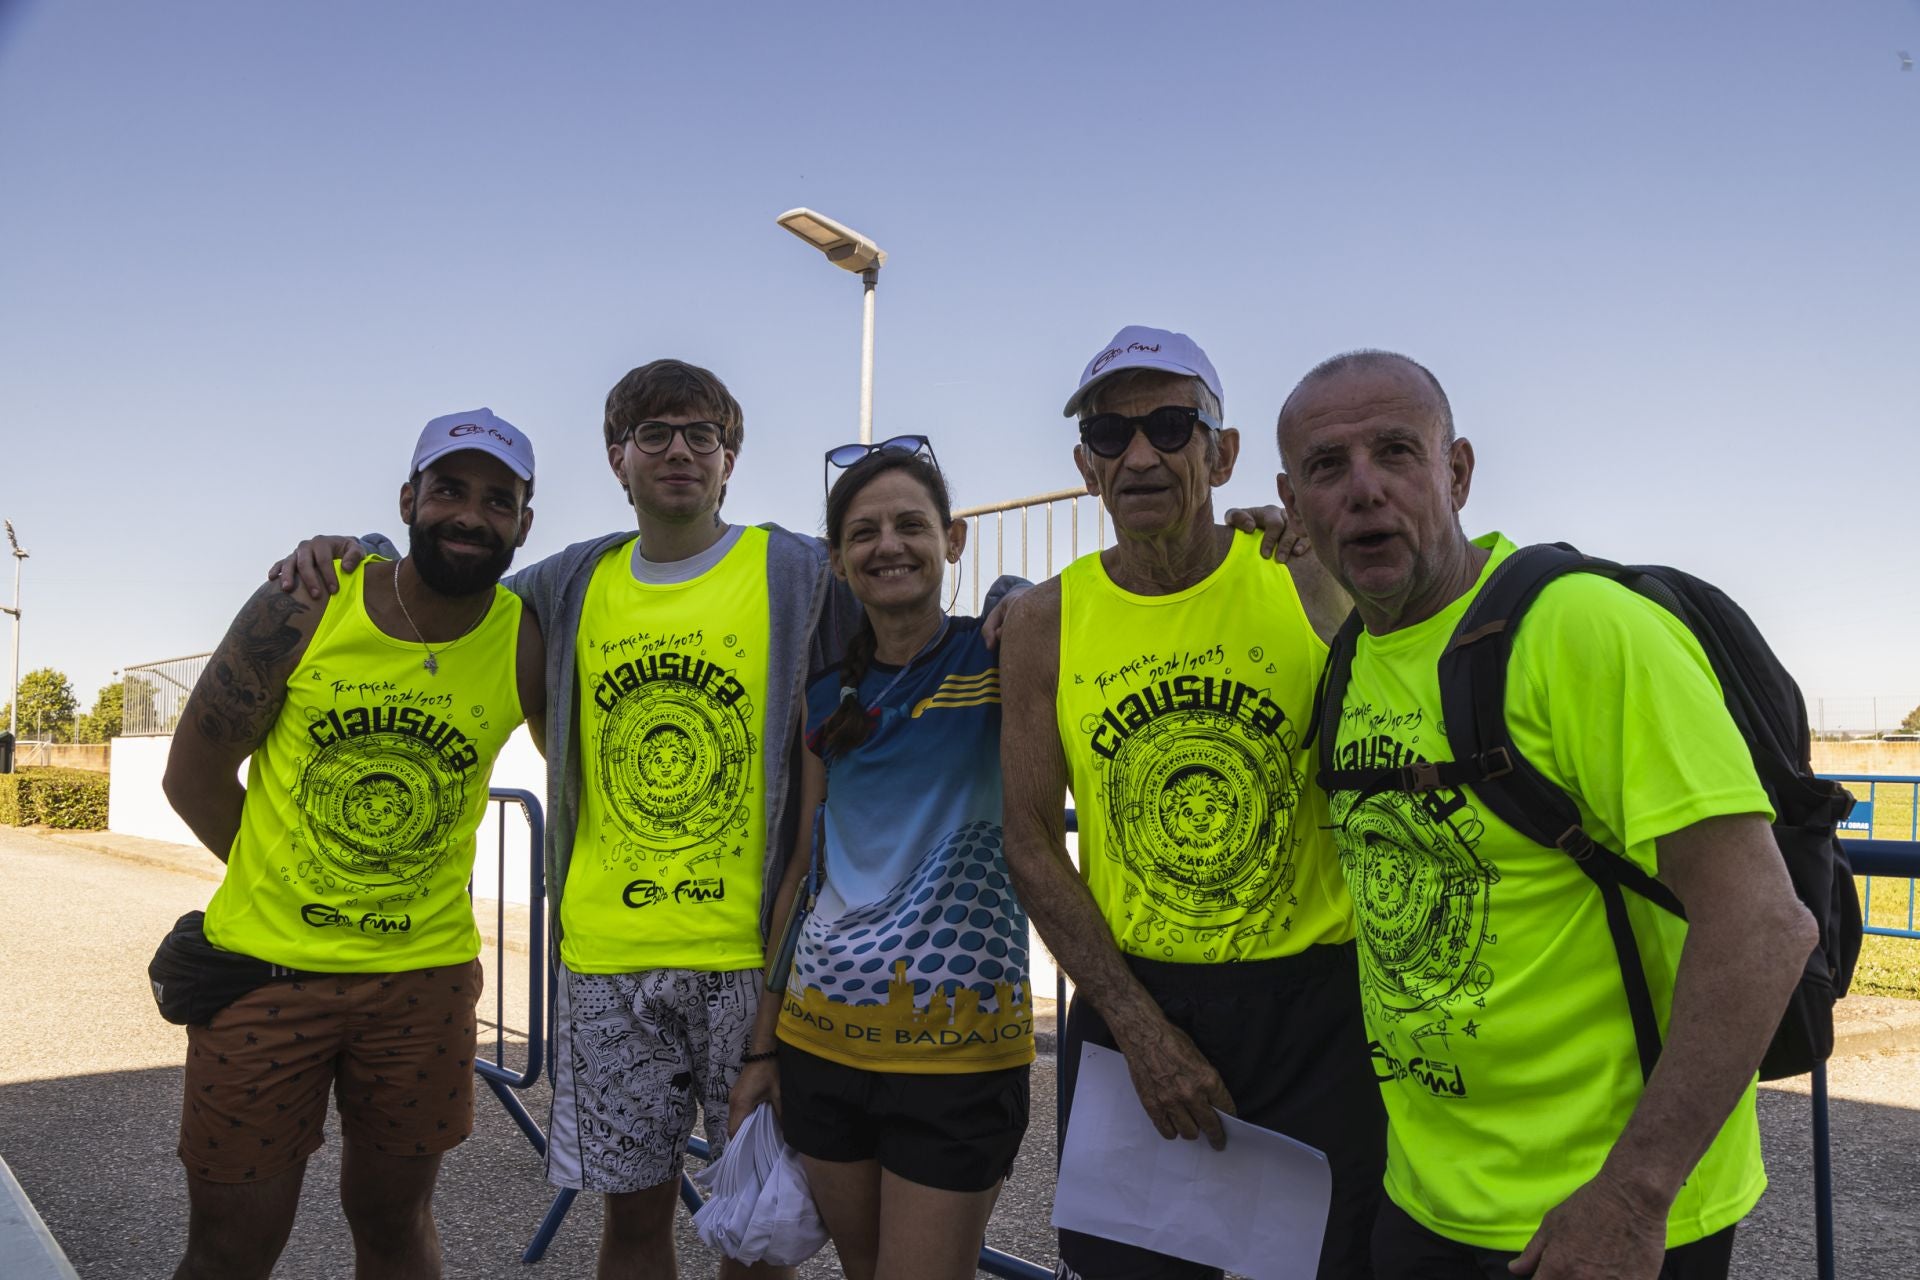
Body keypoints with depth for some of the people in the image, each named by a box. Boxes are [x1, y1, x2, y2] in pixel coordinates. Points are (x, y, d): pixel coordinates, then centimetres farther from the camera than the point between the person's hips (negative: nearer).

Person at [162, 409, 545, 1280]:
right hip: (265, 961, 0)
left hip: (424, 975, 1)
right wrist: (288, 886, 2)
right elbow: (194, 775, 0)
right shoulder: (300, 612, -10)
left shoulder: (529, 646, -8)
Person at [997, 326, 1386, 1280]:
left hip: (1316, 1001, -1)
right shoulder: (1043, 625, -2)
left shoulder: (1315, 582, -5)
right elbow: (1032, 843, -2)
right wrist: (1139, 1026, -8)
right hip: (1129, 1002, 1)